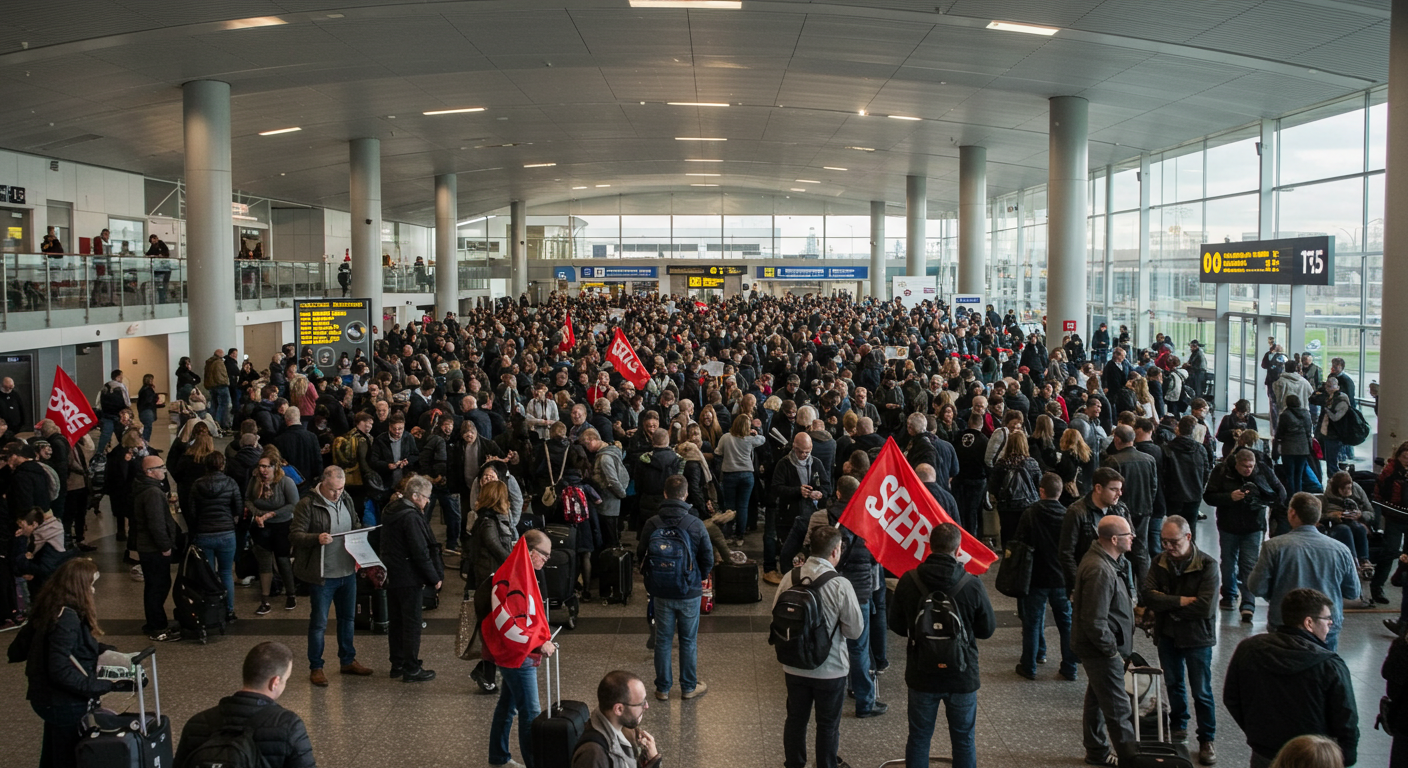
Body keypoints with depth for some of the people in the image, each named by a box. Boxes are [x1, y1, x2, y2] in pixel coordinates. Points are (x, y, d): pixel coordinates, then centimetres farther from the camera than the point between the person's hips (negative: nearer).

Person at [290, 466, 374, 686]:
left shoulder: (345, 501, 8)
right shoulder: (307, 504, -12)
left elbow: (357, 526, 21)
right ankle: (316, 668, 14)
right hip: (322, 575, -7)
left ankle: (348, 660, 32)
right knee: (319, 623, 2)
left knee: (348, 618, 17)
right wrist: (317, 538, -33)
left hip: (348, 572, 7)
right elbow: (294, 535, -16)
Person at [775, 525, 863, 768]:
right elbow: (855, 630, -14)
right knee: (828, 725, 15)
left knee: (795, 719, 21)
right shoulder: (841, 585, -22)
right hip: (830, 669, -4)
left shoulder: (789, 578, -10)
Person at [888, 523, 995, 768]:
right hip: (962, 677, -1)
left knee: (918, 738, 17)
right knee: (964, 741, 16)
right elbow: (987, 630, -5)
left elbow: (897, 625, -1)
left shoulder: (907, 582, -13)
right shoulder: (972, 586, -18)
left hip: (921, 676, 1)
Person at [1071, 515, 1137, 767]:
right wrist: (1112, 651, -19)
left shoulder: (1106, 560, 2)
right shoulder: (1100, 571, -30)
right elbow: (1095, 622, -29)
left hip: (1097, 647, 11)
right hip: (1101, 649, -11)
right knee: (1117, 708, 0)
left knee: (1097, 698, 22)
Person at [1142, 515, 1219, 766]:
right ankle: (1178, 728, 38)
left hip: (1197, 637, -4)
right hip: (1167, 635, 4)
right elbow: (1147, 596, -14)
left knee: (1201, 691, 6)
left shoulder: (1207, 565, -17)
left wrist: (1166, 604, -17)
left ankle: (1207, 740, 20)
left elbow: (1205, 607, -25)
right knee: (1173, 685, 19)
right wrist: (1180, 601, -24)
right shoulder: (1160, 561, -3)